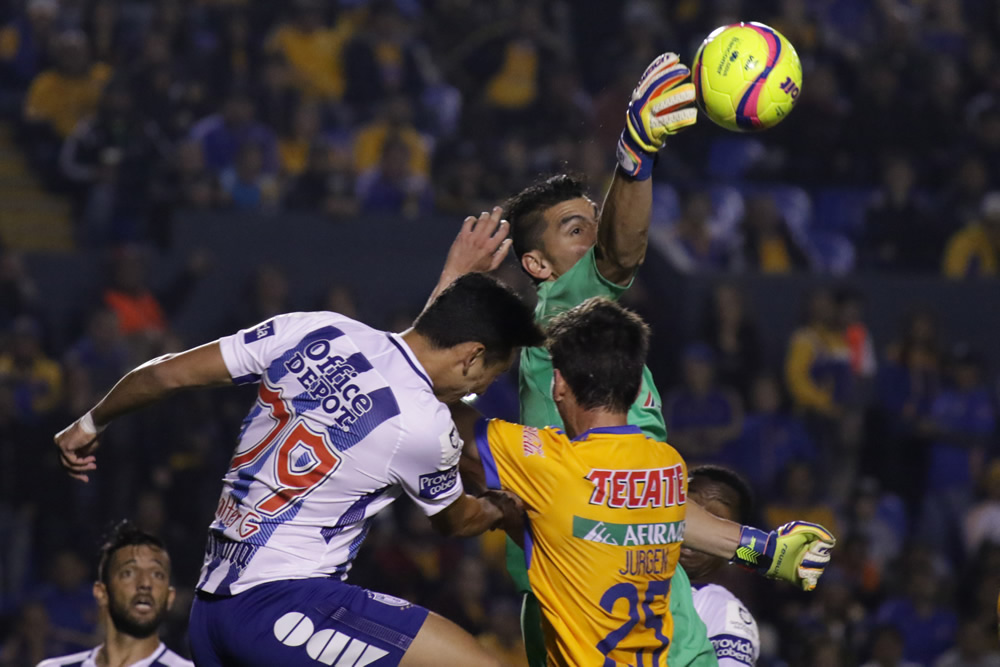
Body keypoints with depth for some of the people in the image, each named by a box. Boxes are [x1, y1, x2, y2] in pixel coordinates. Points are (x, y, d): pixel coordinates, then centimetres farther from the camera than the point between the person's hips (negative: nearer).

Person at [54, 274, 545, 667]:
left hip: (211, 602, 8)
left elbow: (169, 374, 8)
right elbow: (455, 521, 15)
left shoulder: (314, 332, 4)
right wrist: (509, 508, 37)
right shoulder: (428, 428, -9)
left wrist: (90, 425, 25)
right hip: (283, 607, -8)